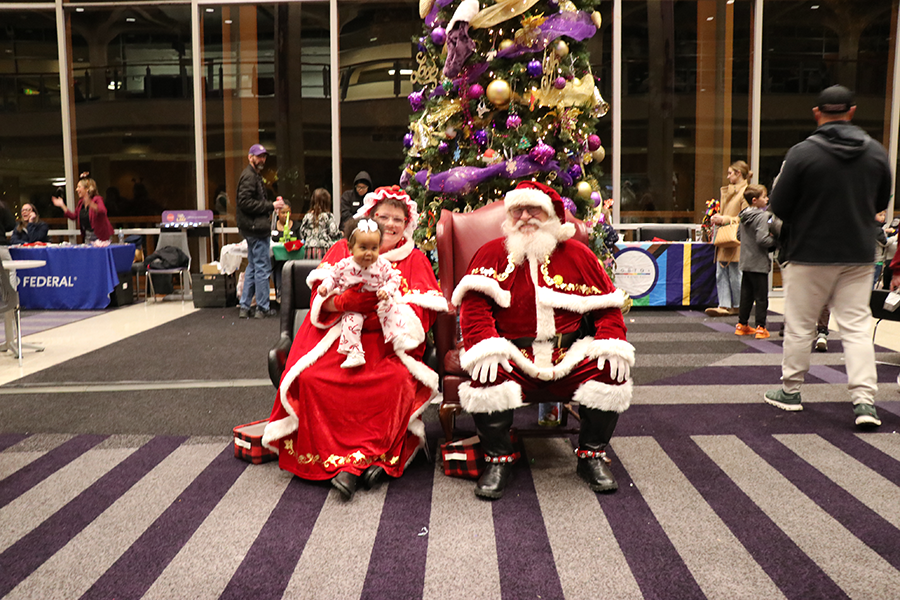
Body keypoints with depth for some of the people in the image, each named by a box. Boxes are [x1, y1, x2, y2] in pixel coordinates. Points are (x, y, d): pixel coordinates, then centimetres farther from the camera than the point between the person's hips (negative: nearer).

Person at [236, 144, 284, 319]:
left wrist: (272, 204, 7)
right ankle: (263, 308, 2)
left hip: (253, 228, 11)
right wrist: (271, 206, -18)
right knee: (263, 268, -5)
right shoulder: (249, 176, -12)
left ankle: (244, 307, 19)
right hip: (256, 228, -11)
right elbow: (246, 203, -22)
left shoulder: (254, 176, 21)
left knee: (252, 267, 14)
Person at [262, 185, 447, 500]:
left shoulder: (415, 260, 14)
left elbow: (422, 311, 2)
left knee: (398, 380, -33)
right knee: (310, 379, -28)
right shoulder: (341, 250, 15)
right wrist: (350, 300, -19)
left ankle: (375, 454, -20)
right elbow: (322, 300, 2)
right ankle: (340, 460, -23)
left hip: (387, 344, 0)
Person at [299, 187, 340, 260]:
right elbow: (333, 233, -6)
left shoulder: (307, 217, 8)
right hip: (324, 249, -3)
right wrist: (340, 234, 16)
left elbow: (302, 234, 11)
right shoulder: (328, 216, -3)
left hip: (310, 249, 3)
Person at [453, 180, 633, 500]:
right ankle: (498, 458, -7)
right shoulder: (492, 253, 6)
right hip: (514, 355, -2)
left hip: (570, 354, 2)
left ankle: (592, 455, 1)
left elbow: (607, 305, 10)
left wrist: (611, 343, -8)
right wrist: (485, 347, -21)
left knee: (612, 373, -22)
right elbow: (474, 305, -5)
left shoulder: (577, 254, 10)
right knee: (487, 377, -32)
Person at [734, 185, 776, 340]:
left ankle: (742, 324, 22)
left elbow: (739, 235, 16)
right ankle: (760, 328, 4)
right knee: (761, 297, 1)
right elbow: (762, 239, -23)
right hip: (759, 263, -8)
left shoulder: (744, 215, 7)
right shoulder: (762, 216, -16)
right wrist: (774, 240, -8)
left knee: (746, 295, 15)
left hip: (745, 262, 8)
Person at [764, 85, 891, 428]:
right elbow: (881, 203, 13)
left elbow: (778, 207, -10)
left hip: (810, 255, -3)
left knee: (799, 326, 9)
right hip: (859, 256, 3)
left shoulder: (801, 153, -13)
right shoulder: (877, 152, 1)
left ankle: (790, 392, 20)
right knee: (857, 327, 6)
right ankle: (864, 400, 1)